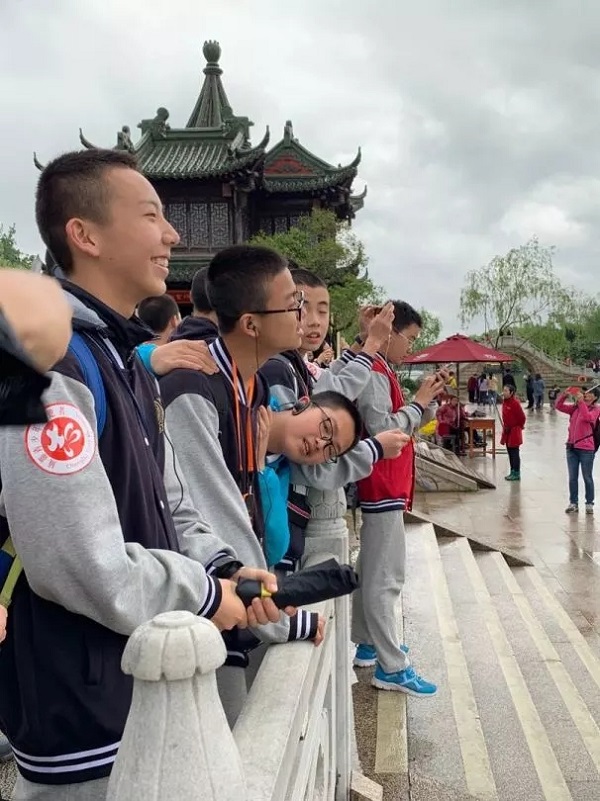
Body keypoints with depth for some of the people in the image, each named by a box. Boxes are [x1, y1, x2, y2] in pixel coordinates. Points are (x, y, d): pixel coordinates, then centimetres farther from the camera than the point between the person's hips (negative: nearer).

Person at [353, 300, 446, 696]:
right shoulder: (374, 374, -16)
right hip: (383, 488, -11)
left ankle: (368, 643, 30)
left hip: (384, 488, 11)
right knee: (385, 577, -7)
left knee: (372, 570, 18)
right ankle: (392, 667, -2)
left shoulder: (382, 372, 16)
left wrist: (429, 400, 6)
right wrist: (418, 401, -14)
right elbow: (384, 430, -24)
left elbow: (403, 424, 21)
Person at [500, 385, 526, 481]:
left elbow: (522, 417, -17)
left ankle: (516, 474, 3)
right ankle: (512, 472, 23)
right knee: (510, 452, 14)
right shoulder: (504, 401, 7)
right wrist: (505, 426, 16)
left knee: (515, 453, -3)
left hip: (514, 431, -9)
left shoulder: (515, 403, -20)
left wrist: (519, 426, -3)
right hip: (507, 430, 9)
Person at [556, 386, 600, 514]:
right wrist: (564, 394, -15)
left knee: (587, 478, 7)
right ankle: (573, 503, 18)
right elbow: (559, 406, 1)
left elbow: (588, 417, -25)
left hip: (586, 449, -4)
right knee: (572, 477, 10)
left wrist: (581, 401, -29)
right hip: (571, 447, 4)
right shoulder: (574, 407, 8)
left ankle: (589, 503, 18)